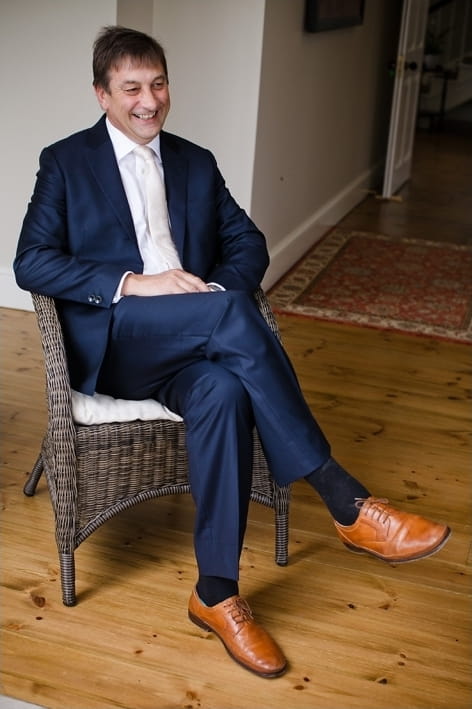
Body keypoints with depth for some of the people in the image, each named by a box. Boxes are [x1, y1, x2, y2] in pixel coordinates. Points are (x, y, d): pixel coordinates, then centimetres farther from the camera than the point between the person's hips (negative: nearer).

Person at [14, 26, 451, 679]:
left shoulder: (195, 162, 19)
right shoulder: (65, 162, 6)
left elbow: (248, 242, 16)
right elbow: (31, 262, -5)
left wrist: (214, 288, -8)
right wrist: (133, 283, -18)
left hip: (189, 346, 4)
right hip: (112, 343, -3)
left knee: (222, 393, -34)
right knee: (230, 312, -33)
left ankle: (217, 593, -26)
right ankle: (346, 503, -30)